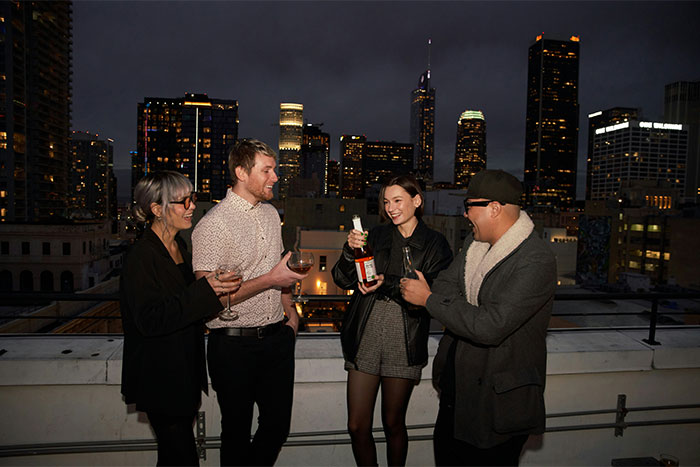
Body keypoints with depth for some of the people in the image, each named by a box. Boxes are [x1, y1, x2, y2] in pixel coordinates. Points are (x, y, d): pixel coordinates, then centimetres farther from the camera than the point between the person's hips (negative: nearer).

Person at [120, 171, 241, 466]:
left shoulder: (180, 248, 9)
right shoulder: (141, 257, -19)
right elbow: (150, 319, -27)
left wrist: (215, 289, 5)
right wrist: (204, 290, -32)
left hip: (186, 373, 8)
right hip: (160, 380, -8)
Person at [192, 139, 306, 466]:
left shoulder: (271, 214, 9)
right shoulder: (212, 225, -14)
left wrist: (289, 310, 12)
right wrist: (270, 280, -21)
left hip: (277, 337, 6)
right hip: (235, 344, -6)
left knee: (278, 425, 15)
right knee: (237, 432, 12)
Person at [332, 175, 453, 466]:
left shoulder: (435, 244, 0)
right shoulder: (377, 236, 7)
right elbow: (343, 280, 1)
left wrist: (387, 283, -18)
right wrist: (350, 250, -18)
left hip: (404, 344, -2)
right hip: (364, 339, 2)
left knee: (393, 424, 13)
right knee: (357, 426, 6)